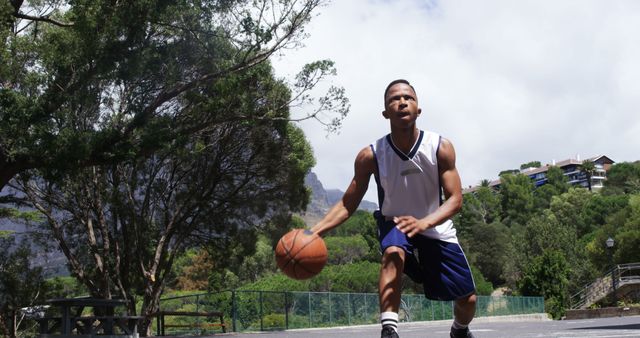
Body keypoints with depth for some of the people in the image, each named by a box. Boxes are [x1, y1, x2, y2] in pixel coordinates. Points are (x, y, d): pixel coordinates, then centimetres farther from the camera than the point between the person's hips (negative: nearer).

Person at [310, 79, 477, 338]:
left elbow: (455, 199, -22)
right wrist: (315, 230, -31)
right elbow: (347, 205, -14)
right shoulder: (370, 156, -19)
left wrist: (423, 222, -42)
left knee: (468, 299, 6)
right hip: (395, 225, -1)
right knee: (393, 253, -38)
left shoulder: (441, 147, -19)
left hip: (436, 230, 2)